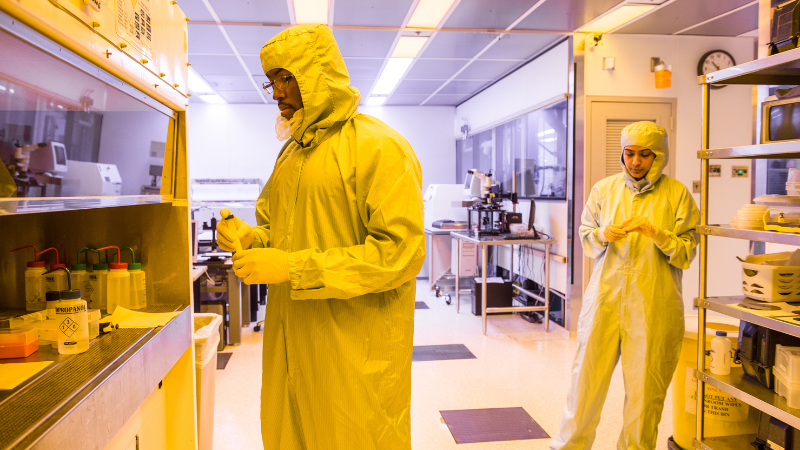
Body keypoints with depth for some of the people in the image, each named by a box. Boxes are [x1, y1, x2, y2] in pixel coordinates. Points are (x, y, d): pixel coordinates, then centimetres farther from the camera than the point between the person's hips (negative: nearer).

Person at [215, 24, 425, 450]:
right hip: (289, 343, 7)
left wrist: (293, 268, -21)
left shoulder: (380, 147, -11)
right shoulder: (291, 151, 16)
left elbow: (401, 253, -20)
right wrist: (249, 237, 1)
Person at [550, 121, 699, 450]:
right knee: (587, 376, 5)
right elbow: (585, 239, 14)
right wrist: (603, 234, -7)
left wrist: (656, 233, -17)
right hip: (605, 296, 2)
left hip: (653, 305, -1)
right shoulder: (604, 189, 8)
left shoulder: (677, 194, 2)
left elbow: (687, 253, 0)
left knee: (645, 386, 5)